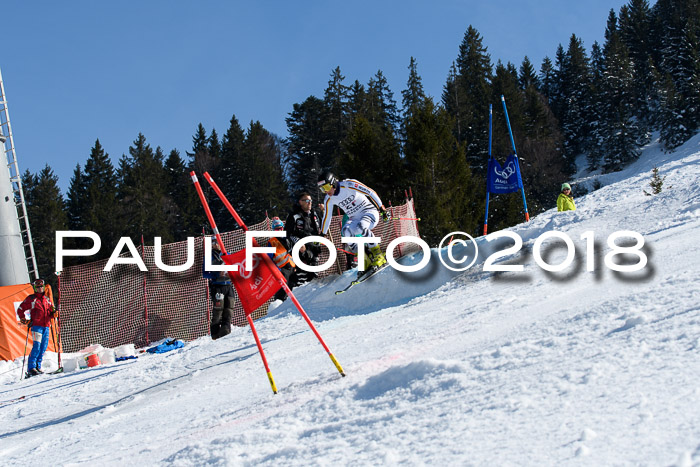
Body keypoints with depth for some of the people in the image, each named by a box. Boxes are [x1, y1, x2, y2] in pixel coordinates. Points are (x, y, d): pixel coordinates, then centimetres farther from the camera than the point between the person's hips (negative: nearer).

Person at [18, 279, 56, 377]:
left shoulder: (47, 299, 19)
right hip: (36, 325, -5)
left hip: (46, 326, 5)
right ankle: (31, 368, -16)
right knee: (37, 346, -16)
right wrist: (24, 320, -4)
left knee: (43, 347, 2)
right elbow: (20, 310, 7)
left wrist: (53, 313, 2)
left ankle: (38, 366, 10)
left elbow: (51, 312, 25)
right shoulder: (31, 299, 5)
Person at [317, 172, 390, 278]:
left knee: (361, 227, -37)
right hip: (354, 218, 6)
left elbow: (371, 192, -17)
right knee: (346, 231, -27)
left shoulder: (348, 185, -19)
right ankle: (366, 262, -17)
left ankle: (378, 256, -21)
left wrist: (382, 209, -20)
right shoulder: (329, 199, -1)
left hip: (370, 212, -6)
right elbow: (327, 217, 13)